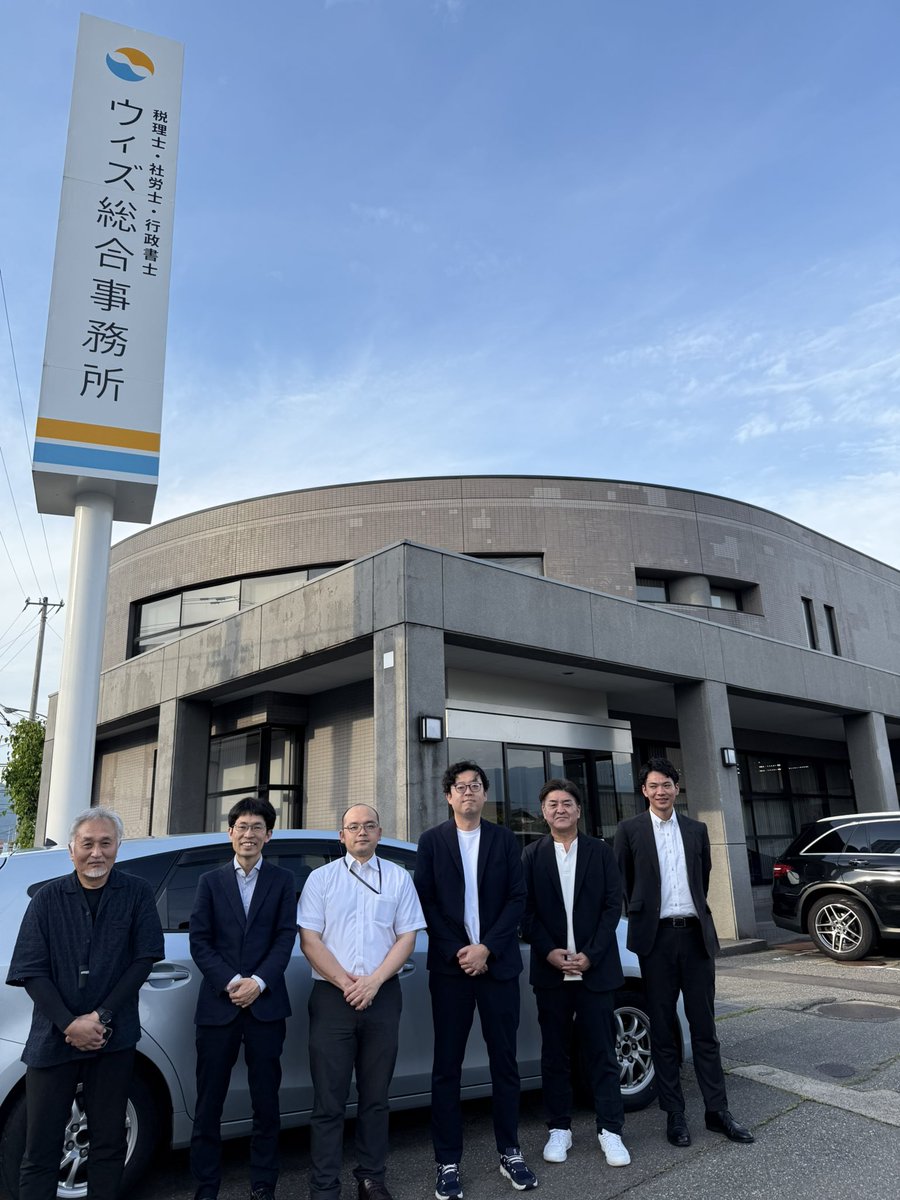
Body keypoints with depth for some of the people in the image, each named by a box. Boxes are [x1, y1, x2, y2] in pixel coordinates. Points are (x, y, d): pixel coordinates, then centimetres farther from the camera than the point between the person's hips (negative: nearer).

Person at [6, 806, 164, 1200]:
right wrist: (69, 1024, -12)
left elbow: (143, 959, -3)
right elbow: (32, 972, -2)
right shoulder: (49, 898, 1)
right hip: (53, 1037, 0)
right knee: (40, 1148, 6)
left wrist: (100, 1017, -11)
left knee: (109, 1143, 9)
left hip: (112, 1037, 0)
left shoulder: (137, 893, -1)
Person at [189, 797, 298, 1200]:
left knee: (266, 1101, 8)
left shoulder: (282, 880, 6)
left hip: (265, 1005, 0)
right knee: (209, 1102, 7)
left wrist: (258, 981, -13)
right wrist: (230, 982, -11)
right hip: (217, 1004, 1)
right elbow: (199, 940, 1)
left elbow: (286, 937, 0)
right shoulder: (210, 881, 8)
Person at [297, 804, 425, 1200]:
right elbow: (309, 940, -1)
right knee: (329, 1100, 1)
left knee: (375, 1097, 10)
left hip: (382, 996, 2)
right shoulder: (321, 878, 4)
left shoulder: (398, 878, 7)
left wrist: (373, 982, -9)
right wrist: (345, 983, -10)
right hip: (332, 997, -1)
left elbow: (407, 938, 3)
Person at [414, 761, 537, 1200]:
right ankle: (448, 1162, 15)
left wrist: (487, 948, -10)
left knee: (504, 1061, 9)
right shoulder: (431, 841, 3)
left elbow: (517, 898, 0)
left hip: (497, 963, 1)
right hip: (449, 965, -1)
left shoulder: (504, 839, 6)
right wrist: (457, 951, -10)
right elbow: (425, 901, -1)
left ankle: (509, 1152, 23)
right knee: (447, 1066, 5)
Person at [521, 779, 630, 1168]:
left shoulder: (601, 852, 3)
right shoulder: (531, 855, 2)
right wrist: (548, 951, -12)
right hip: (550, 970, 1)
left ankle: (610, 1129, 15)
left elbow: (613, 905, -1)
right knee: (554, 1052, 9)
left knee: (602, 1051, 4)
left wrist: (590, 955, -10)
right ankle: (559, 1128, 21)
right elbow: (526, 911, 0)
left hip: (595, 968, 0)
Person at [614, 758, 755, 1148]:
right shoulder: (630, 830, -2)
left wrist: (696, 911, 13)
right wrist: (640, 916, 5)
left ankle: (717, 1110, 18)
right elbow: (620, 882, 4)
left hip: (696, 934, 3)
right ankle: (674, 1113, 17)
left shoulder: (696, 830, 8)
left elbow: (704, 877, 18)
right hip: (656, 938, -2)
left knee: (704, 1027, 9)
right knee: (662, 1031, 7)